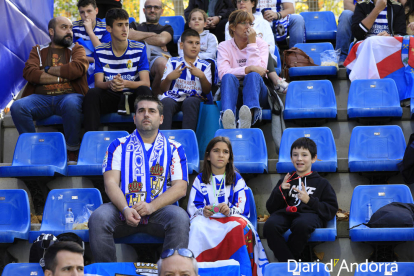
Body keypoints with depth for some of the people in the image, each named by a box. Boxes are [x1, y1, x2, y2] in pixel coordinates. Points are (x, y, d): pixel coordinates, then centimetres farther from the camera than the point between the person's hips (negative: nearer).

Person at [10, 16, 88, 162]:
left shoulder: (76, 49, 18)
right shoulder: (38, 50, 21)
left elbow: (77, 69, -6)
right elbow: (28, 72, 0)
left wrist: (48, 70, 1)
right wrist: (62, 77, -5)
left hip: (68, 95, -2)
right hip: (41, 97, 2)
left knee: (71, 104, -38)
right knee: (17, 107, -28)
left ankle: (72, 152, -21)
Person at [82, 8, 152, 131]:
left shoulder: (139, 49, -3)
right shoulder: (100, 51, 2)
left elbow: (146, 83, -12)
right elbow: (98, 83, -6)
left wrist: (124, 83, -34)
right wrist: (110, 84, -33)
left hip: (132, 95, -1)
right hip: (110, 96, 1)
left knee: (144, 91, -32)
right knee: (92, 94, -29)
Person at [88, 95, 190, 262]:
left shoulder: (173, 149, 15)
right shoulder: (119, 146, 16)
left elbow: (180, 188, 3)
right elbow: (111, 182, 3)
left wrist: (151, 206, -15)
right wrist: (126, 209, -18)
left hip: (159, 208, 0)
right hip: (123, 208, 0)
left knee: (180, 218, -33)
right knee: (98, 218, -30)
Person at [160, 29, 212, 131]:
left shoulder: (204, 65, 16)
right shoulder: (173, 62, 16)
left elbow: (207, 91, 3)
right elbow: (163, 89, 7)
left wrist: (202, 76, -15)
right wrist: (169, 78, -15)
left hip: (194, 98, 0)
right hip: (174, 97, 1)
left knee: (190, 102, -36)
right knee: (166, 102, -34)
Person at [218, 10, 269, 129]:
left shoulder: (261, 44, 6)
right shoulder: (224, 46, 5)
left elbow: (259, 70, -12)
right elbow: (223, 72, -14)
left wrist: (252, 44, -11)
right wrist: (248, 69, -23)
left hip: (256, 90, 0)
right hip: (234, 92, 0)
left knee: (253, 76, -33)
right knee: (229, 77, -33)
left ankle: (250, 114, -65)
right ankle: (227, 115, -62)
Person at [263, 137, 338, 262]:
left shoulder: (321, 183, 21)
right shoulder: (285, 181, 28)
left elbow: (331, 210, 7)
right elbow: (271, 208, 20)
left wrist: (309, 200, -5)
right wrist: (280, 191, 3)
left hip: (310, 214, -2)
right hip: (285, 213, 2)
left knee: (301, 224, -42)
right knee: (270, 225, -35)